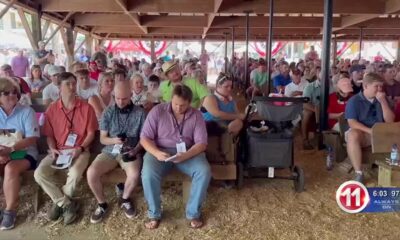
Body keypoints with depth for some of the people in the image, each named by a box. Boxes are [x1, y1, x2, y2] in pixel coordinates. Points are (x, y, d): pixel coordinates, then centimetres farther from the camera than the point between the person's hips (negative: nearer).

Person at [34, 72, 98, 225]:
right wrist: (52, 149, -9)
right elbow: (49, 134, 9)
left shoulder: (86, 108, -3)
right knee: (39, 174, -21)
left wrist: (80, 148, -15)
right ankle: (67, 204, -8)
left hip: (80, 150, -3)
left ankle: (59, 202, 1)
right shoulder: (51, 109, 3)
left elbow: (91, 133, -2)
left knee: (75, 174, -32)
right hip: (58, 151, 3)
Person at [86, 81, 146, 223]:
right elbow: (103, 138, 3)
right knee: (91, 173, -24)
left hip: (130, 151, -1)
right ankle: (102, 204, 3)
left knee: (134, 175, -32)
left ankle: (125, 199, 3)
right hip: (110, 151, 2)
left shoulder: (140, 113, -1)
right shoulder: (108, 112, 3)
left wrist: (136, 150, -17)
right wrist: (113, 140, -18)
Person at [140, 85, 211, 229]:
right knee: (148, 174, -30)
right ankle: (154, 214, -6)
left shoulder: (196, 115, -2)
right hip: (160, 151, -1)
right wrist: (157, 153, -27)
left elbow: (201, 143, -7)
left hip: (188, 152, 1)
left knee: (204, 172, -26)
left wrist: (185, 155, -27)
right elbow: (144, 138, -7)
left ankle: (194, 213, -5)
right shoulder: (157, 111, -6)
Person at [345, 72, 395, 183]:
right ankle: (359, 174, -34)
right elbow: (352, 123, -15)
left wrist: (383, 102, -12)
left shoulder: (382, 99, 9)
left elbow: (390, 121, 0)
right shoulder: (354, 101, -5)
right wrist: (370, 131, -28)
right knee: (353, 135, -38)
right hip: (362, 133, -4)